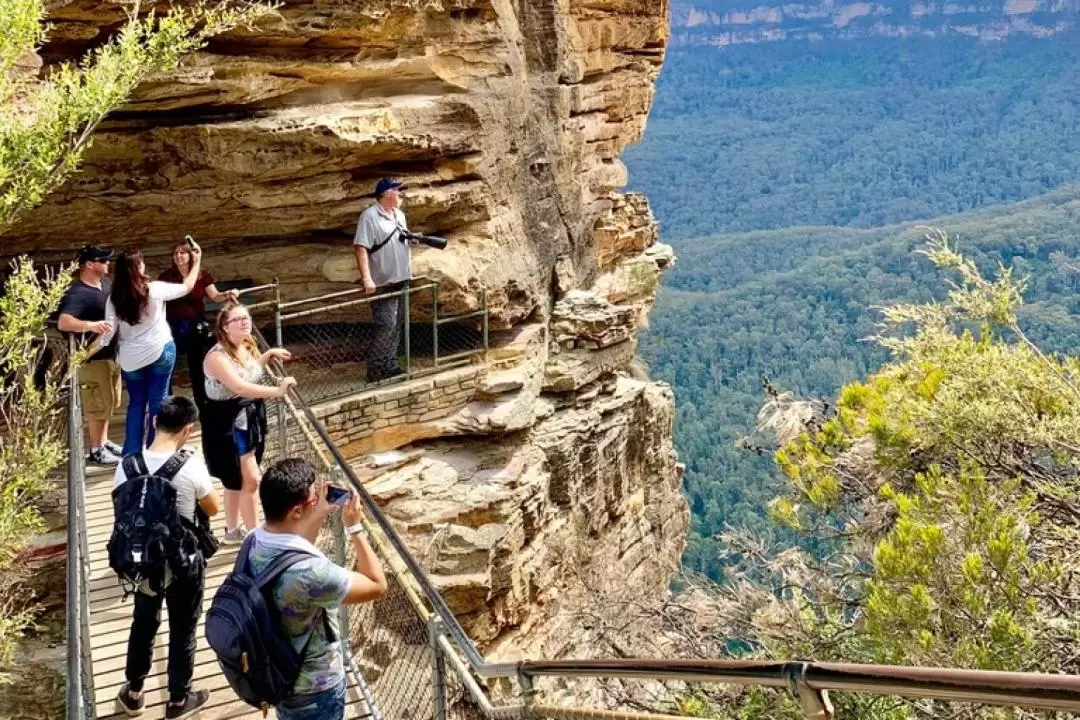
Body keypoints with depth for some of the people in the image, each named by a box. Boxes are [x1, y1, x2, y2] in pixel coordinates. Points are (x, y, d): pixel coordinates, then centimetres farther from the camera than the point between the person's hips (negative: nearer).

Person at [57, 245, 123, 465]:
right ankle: (96, 451, 12)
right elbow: (63, 322, -39)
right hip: (93, 357, -9)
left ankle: (104, 442, 33)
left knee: (108, 402, 19)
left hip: (111, 352, 9)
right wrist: (91, 325, -52)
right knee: (98, 405, 0)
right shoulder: (78, 293, -24)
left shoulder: (106, 283, 4)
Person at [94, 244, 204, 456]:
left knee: (136, 403, 15)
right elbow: (187, 287, 2)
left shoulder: (114, 298, -6)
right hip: (160, 351, -2)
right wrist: (197, 261, 15)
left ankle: (131, 452, 13)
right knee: (158, 402, 7)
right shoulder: (154, 289, -12)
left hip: (130, 358, 3)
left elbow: (108, 331, -9)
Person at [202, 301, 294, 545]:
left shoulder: (248, 346, 2)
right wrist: (276, 391, -42)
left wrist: (269, 354, 16)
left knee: (237, 479, 20)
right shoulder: (218, 356, -25)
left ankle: (233, 531, 34)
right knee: (251, 479, -8)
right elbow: (239, 386, -38)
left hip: (250, 418, 9)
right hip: (229, 424, -8)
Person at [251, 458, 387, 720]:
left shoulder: (255, 541, -14)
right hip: (312, 688, -7)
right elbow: (377, 585, -23)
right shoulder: (310, 572, -39)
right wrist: (355, 526, -18)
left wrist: (320, 515, 0)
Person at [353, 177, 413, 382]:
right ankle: (375, 370, -4)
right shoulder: (370, 216, -14)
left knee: (397, 324, 12)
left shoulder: (399, 215, 13)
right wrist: (366, 278, -28)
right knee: (387, 325, -11)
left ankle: (390, 366, 20)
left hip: (402, 280, 9)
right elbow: (360, 247, -21)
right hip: (383, 283, -9)